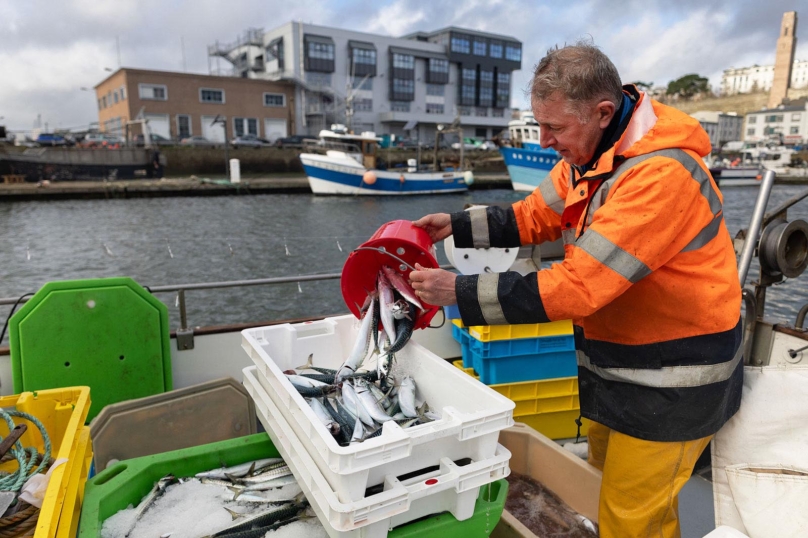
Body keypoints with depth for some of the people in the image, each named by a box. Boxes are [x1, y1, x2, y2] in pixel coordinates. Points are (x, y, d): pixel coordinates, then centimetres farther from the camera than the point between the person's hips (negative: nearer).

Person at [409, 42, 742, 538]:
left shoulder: (661, 174, -30)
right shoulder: (588, 155, -1)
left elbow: (579, 286, -32)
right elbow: (534, 217, 7)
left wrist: (461, 291, -27)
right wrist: (457, 227, -5)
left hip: (671, 378, -8)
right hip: (619, 359, 8)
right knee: (610, 471, 22)